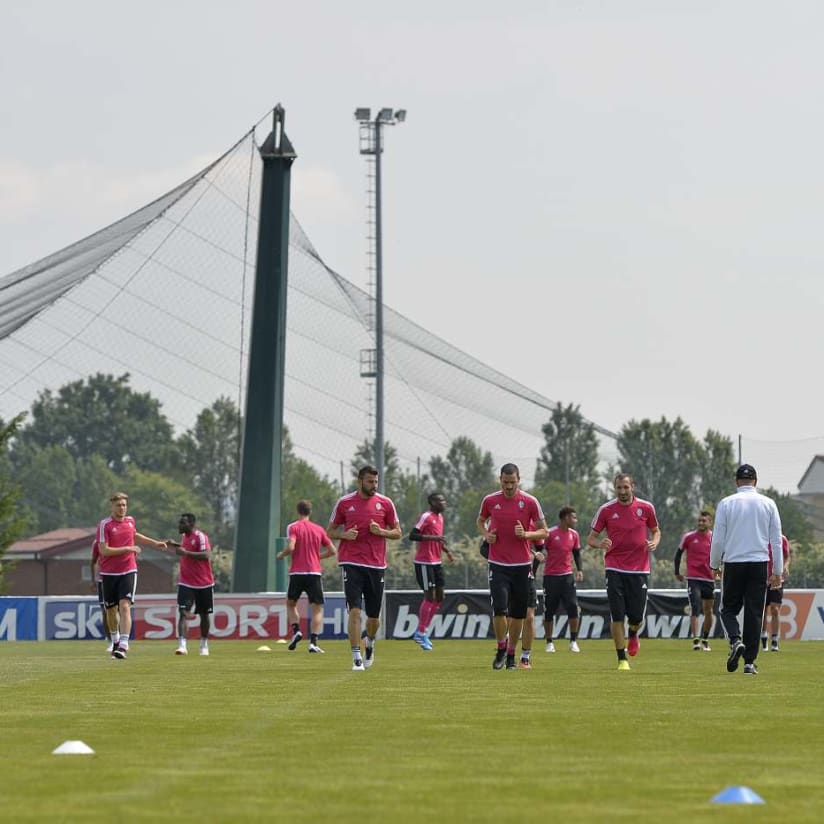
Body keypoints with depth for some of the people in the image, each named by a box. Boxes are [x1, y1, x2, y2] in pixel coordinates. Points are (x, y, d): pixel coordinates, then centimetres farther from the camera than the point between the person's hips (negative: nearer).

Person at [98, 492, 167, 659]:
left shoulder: (130, 520, 7)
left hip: (128, 571, 1)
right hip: (109, 573, -1)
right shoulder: (105, 525, -9)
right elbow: (104, 550, -16)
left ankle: (123, 645, -23)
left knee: (125, 606, -15)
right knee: (111, 610, 10)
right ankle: (115, 641, 33)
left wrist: (154, 543, 33)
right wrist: (127, 549, -17)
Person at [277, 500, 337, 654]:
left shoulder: (293, 527, -1)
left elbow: (291, 547, -16)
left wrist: (281, 555, 4)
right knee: (317, 608, 3)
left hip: (297, 572, -1)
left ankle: (296, 631, -1)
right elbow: (332, 550, 10)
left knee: (290, 604, 20)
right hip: (314, 572, 1)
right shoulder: (319, 529, 8)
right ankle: (313, 642, -12)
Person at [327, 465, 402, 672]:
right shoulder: (344, 503, 3)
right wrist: (344, 534, -10)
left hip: (376, 565, 2)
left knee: (374, 616, 9)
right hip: (351, 563, -2)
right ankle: (356, 658, -12)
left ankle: (370, 641, 40)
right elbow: (330, 532, 11)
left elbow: (397, 533, 10)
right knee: (355, 610, -14)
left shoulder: (385, 503, 5)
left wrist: (381, 532, -10)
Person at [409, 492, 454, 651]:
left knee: (439, 597, 9)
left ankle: (421, 632, 17)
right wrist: (433, 537, -28)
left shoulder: (440, 517, 14)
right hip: (424, 563, -9)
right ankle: (421, 634, 2)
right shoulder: (426, 517, -14)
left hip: (436, 562, 9)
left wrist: (447, 551, 12)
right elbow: (412, 536, -22)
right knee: (430, 596, -7)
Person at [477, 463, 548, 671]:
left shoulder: (530, 502, -3)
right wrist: (486, 534, 0)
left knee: (518, 613, 5)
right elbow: (480, 520, 21)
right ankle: (501, 650, 6)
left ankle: (511, 654, 19)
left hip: (522, 565, 0)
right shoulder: (490, 501, 1)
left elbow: (543, 532, 2)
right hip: (498, 565, 0)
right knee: (499, 609, -13)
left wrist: (525, 534, -17)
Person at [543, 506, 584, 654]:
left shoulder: (574, 535, 7)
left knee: (573, 608, -8)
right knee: (549, 611, 2)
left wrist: (579, 569, 4)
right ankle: (549, 643, 13)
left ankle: (573, 642, -2)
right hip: (550, 576, -4)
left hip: (567, 576, 4)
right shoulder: (550, 534, -8)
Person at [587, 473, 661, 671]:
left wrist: (654, 542, -6)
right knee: (617, 616, -7)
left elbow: (655, 531, 17)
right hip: (614, 569, -1)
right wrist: (600, 543, -18)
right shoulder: (606, 510, 0)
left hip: (639, 569, 1)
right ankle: (622, 659, 2)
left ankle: (633, 635, 37)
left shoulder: (646, 507, 3)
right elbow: (591, 537, 5)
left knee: (636, 617, 1)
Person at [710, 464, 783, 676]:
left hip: (733, 563, -1)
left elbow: (718, 539, 0)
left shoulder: (726, 503, 0)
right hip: (759, 563, 1)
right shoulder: (768, 504, 4)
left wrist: (714, 565, 13)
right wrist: (777, 572, 9)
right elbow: (776, 540, 4)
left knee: (729, 609, 11)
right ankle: (750, 661, 0)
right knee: (754, 613, 4)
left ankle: (736, 640, -18)